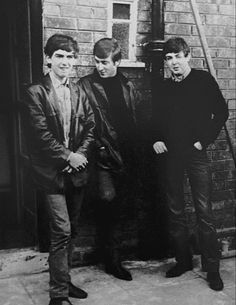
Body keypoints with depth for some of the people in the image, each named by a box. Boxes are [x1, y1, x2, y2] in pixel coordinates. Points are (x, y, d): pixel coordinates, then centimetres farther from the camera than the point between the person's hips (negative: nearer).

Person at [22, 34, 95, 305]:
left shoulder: (79, 92, 12)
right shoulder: (35, 93, -5)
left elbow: (90, 127, 8)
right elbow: (40, 134, -12)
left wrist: (80, 154, -7)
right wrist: (68, 157, -12)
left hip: (76, 170, 6)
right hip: (52, 172, -6)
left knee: (71, 231, 13)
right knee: (61, 231, -8)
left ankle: (62, 280, 29)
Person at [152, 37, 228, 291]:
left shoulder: (203, 80, -1)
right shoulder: (164, 87, 10)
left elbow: (221, 113, -2)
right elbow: (157, 119, 18)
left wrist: (204, 140, -8)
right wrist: (156, 139, 1)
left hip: (196, 153, -4)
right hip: (171, 154, 4)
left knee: (204, 211, -5)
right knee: (174, 210, 9)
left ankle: (212, 268, 6)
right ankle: (183, 260, 23)